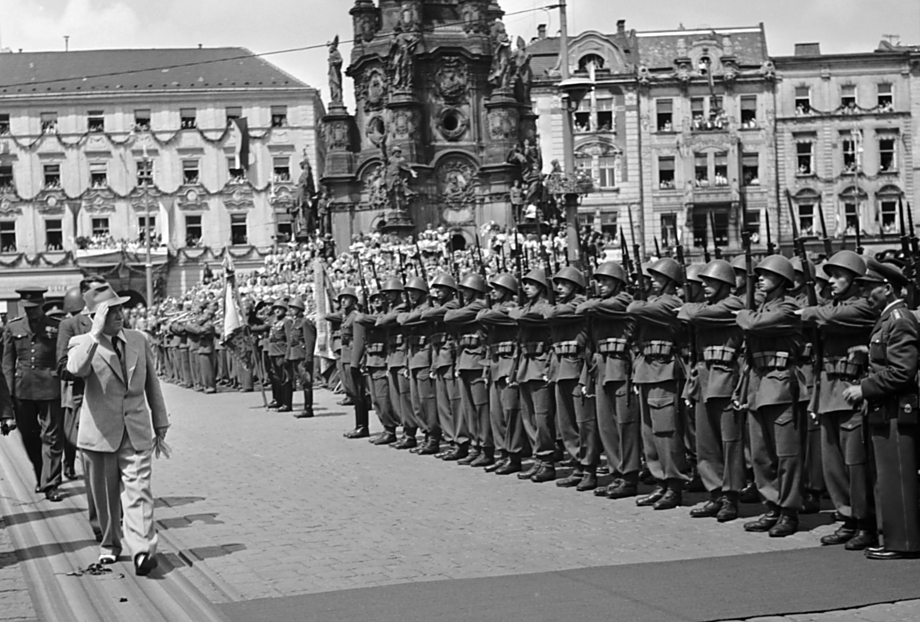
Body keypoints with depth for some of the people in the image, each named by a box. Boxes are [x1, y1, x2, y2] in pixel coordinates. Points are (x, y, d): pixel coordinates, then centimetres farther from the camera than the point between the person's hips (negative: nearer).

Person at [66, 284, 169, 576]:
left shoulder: (138, 340, 7)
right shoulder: (82, 343, -5)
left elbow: (151, 384, 15)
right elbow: (76, 368, -30)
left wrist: (160, 424, 17)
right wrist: (96, 334, -30)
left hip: (137, 431, 1)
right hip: (100, 431, -1)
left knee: (138, 489, -11)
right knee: (105, 495, 11)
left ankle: (142, 550, -19)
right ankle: (110, 544, 29)